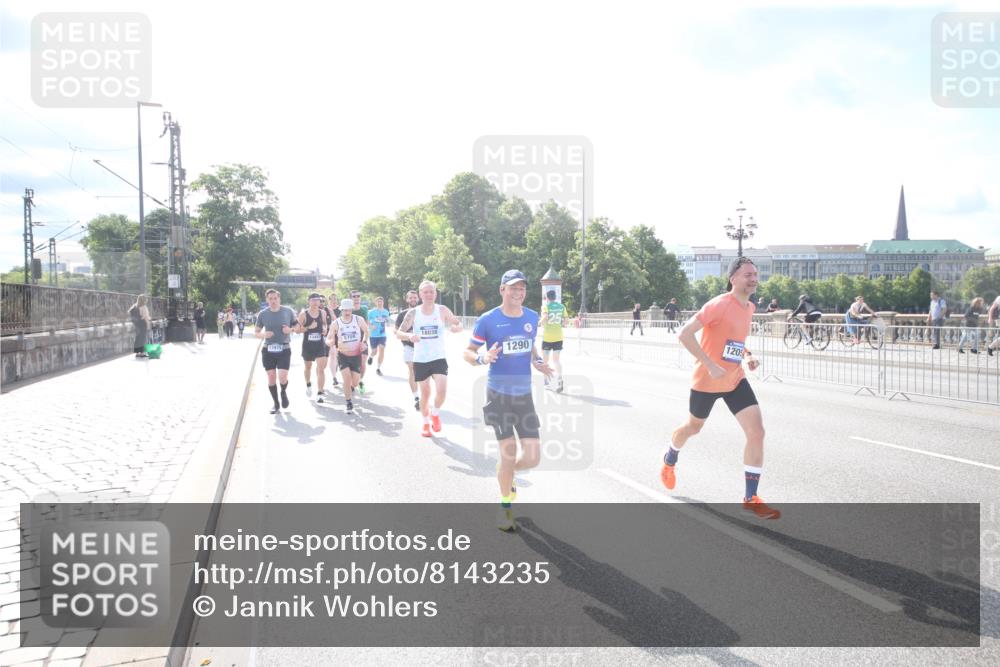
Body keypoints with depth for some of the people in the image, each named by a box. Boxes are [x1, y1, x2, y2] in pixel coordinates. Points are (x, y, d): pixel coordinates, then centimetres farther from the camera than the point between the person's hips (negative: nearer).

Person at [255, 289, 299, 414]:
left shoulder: (288, 311, -2)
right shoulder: (263, 314, -2)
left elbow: (297, 326, 10)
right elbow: (255, 332, 6)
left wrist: (291, 329, -13)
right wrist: (263, 335, -17)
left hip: (284, 350, -1)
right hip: (268, 350, 1)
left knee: (282, 378, -13)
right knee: (271, 378, 4)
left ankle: (284, 392, 22)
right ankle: (276, 404, 23)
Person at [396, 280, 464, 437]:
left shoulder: (442, 310, -5)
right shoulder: (413, 313, -5)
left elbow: (459, 324, 5)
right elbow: (399, 333, -4)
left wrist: (456, 327, -20)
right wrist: (409, 336, -27)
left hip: (439, 358, -1)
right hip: (420, 360, 1)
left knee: (442, 390, -18)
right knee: (425, 394, 10)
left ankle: (435, 414, 13)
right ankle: (426, 423, 32)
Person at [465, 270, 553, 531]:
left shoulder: (532, 318, 4)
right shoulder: (488, 320, -9)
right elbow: (468, 352, -3)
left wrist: (538, 361, 0)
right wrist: (482, 358, -25)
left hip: (524, 394, 4)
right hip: (499, 394, -4)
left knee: (532, 458, 0)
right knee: (509, 454, -5)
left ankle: (506, 475, 36)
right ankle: (505, 506, 19)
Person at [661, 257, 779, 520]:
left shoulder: (749, 308, 5)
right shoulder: (719, 305, -20)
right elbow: (685, 334, -25)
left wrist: (747, 355, 4)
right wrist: (710, 364, -29)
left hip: (736, 380, 6)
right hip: (707, 380, -6)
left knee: (757, 432, -9)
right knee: (693, 427, 17)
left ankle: (750, 498, -2)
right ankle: (669, 460, 51)